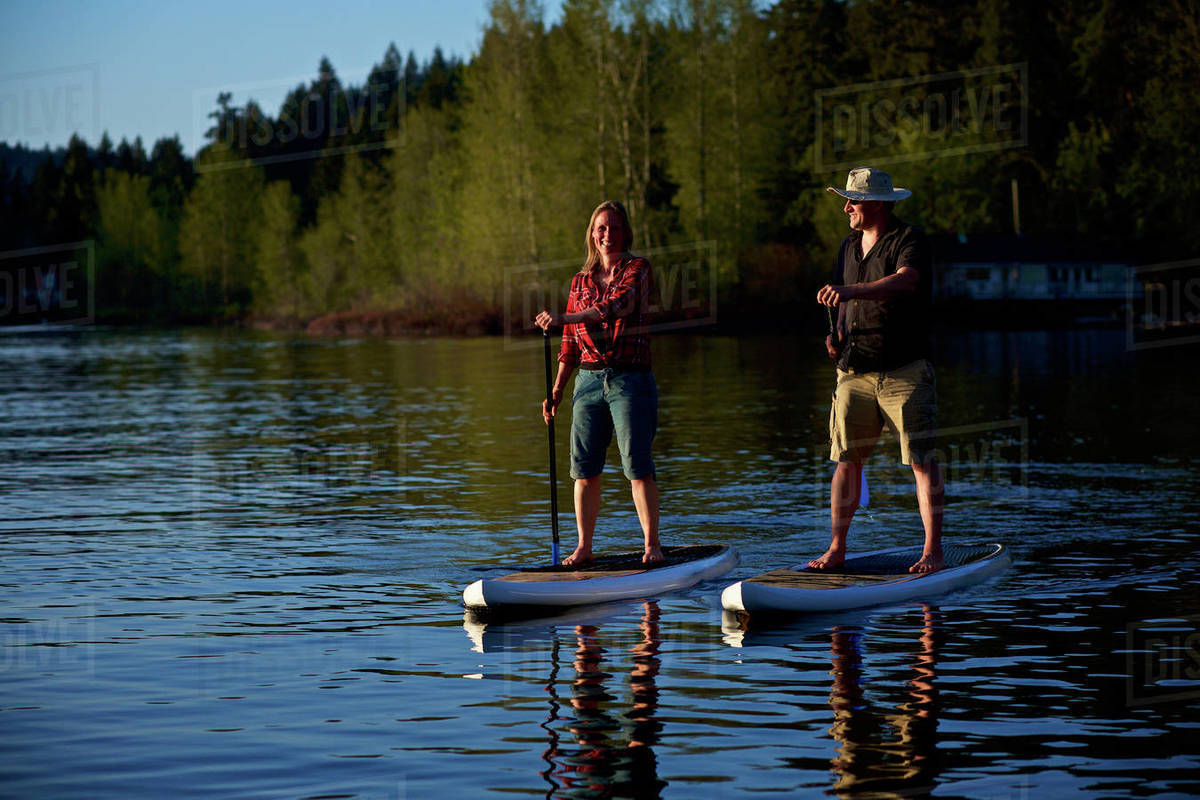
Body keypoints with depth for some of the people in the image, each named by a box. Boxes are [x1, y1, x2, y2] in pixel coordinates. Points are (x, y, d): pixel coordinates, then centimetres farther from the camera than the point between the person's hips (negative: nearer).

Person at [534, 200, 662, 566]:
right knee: (584, 467, 2)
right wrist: (557, 391, 12)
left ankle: (651, 543, -3)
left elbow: (617, 306, -19)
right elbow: (570, 342, 17)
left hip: (630, 378, -4)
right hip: (589, 380, 4)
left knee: (637, 464, -9)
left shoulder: (638, 269, 0)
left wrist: (562, 318, -24)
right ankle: (583, 547, 9)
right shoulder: (581, 280, 14)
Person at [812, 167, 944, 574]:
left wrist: (850, 291, -38)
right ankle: (837, 548, 10)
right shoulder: (849, 246, 16)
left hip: (905, 371, -6)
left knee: (922, 460, -6)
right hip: (855, 371, 6)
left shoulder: (909, 240, -7)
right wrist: (837, 334, 4)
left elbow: (904, 282, -27)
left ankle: (933, 551, -4)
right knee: (846, 459, 4)